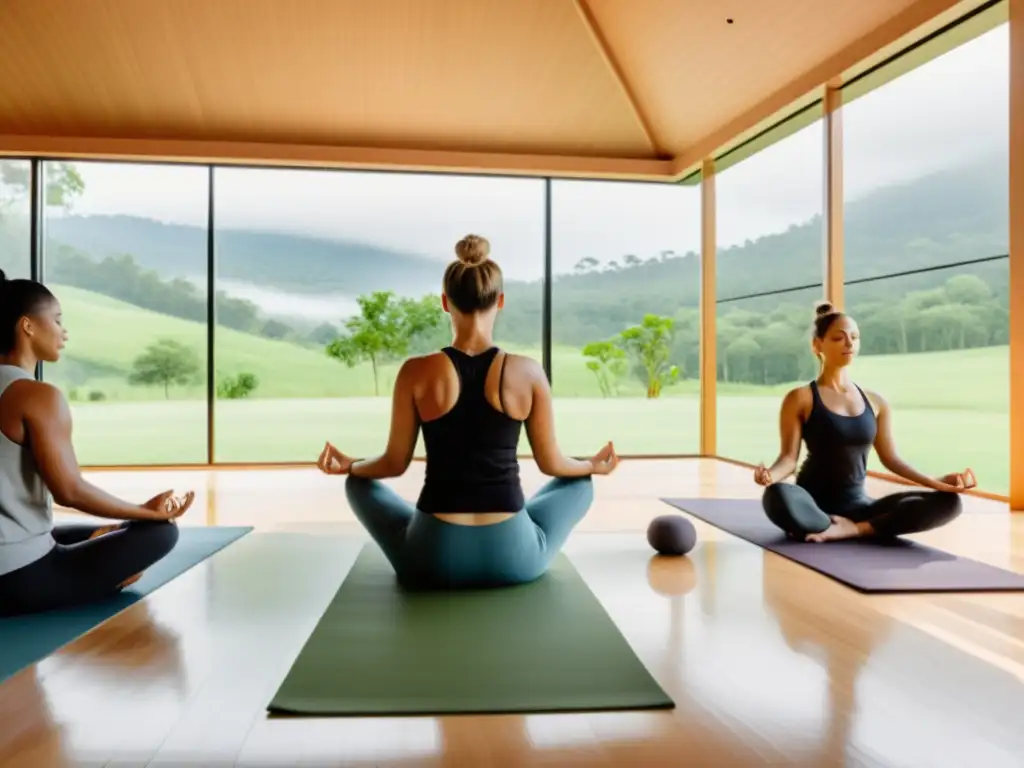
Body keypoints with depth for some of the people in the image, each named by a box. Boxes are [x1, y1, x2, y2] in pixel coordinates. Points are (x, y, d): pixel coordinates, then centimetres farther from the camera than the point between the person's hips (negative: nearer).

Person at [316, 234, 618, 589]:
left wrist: (349, 465, 24)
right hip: (513, 557, 1)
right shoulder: (528, 372, -7)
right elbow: (551, 463, 3)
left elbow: (394, 464, 2)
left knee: (359, 483, 28)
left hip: (433, 558, 0)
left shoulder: (416, 372, -8)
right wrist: (594, 465, 25)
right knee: (580, 483, 30)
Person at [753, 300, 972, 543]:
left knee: (947, 502, -16)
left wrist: (936, 482, -1)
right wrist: (770, 475, -31)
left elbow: (891, 458, 12)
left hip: (857, 505, 5)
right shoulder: (800, 399, -2)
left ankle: (854, 529, -21)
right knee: (777, 497, -42)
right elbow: (789, 457, -9)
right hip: (814, 507, -5)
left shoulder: (876, 402, 12)